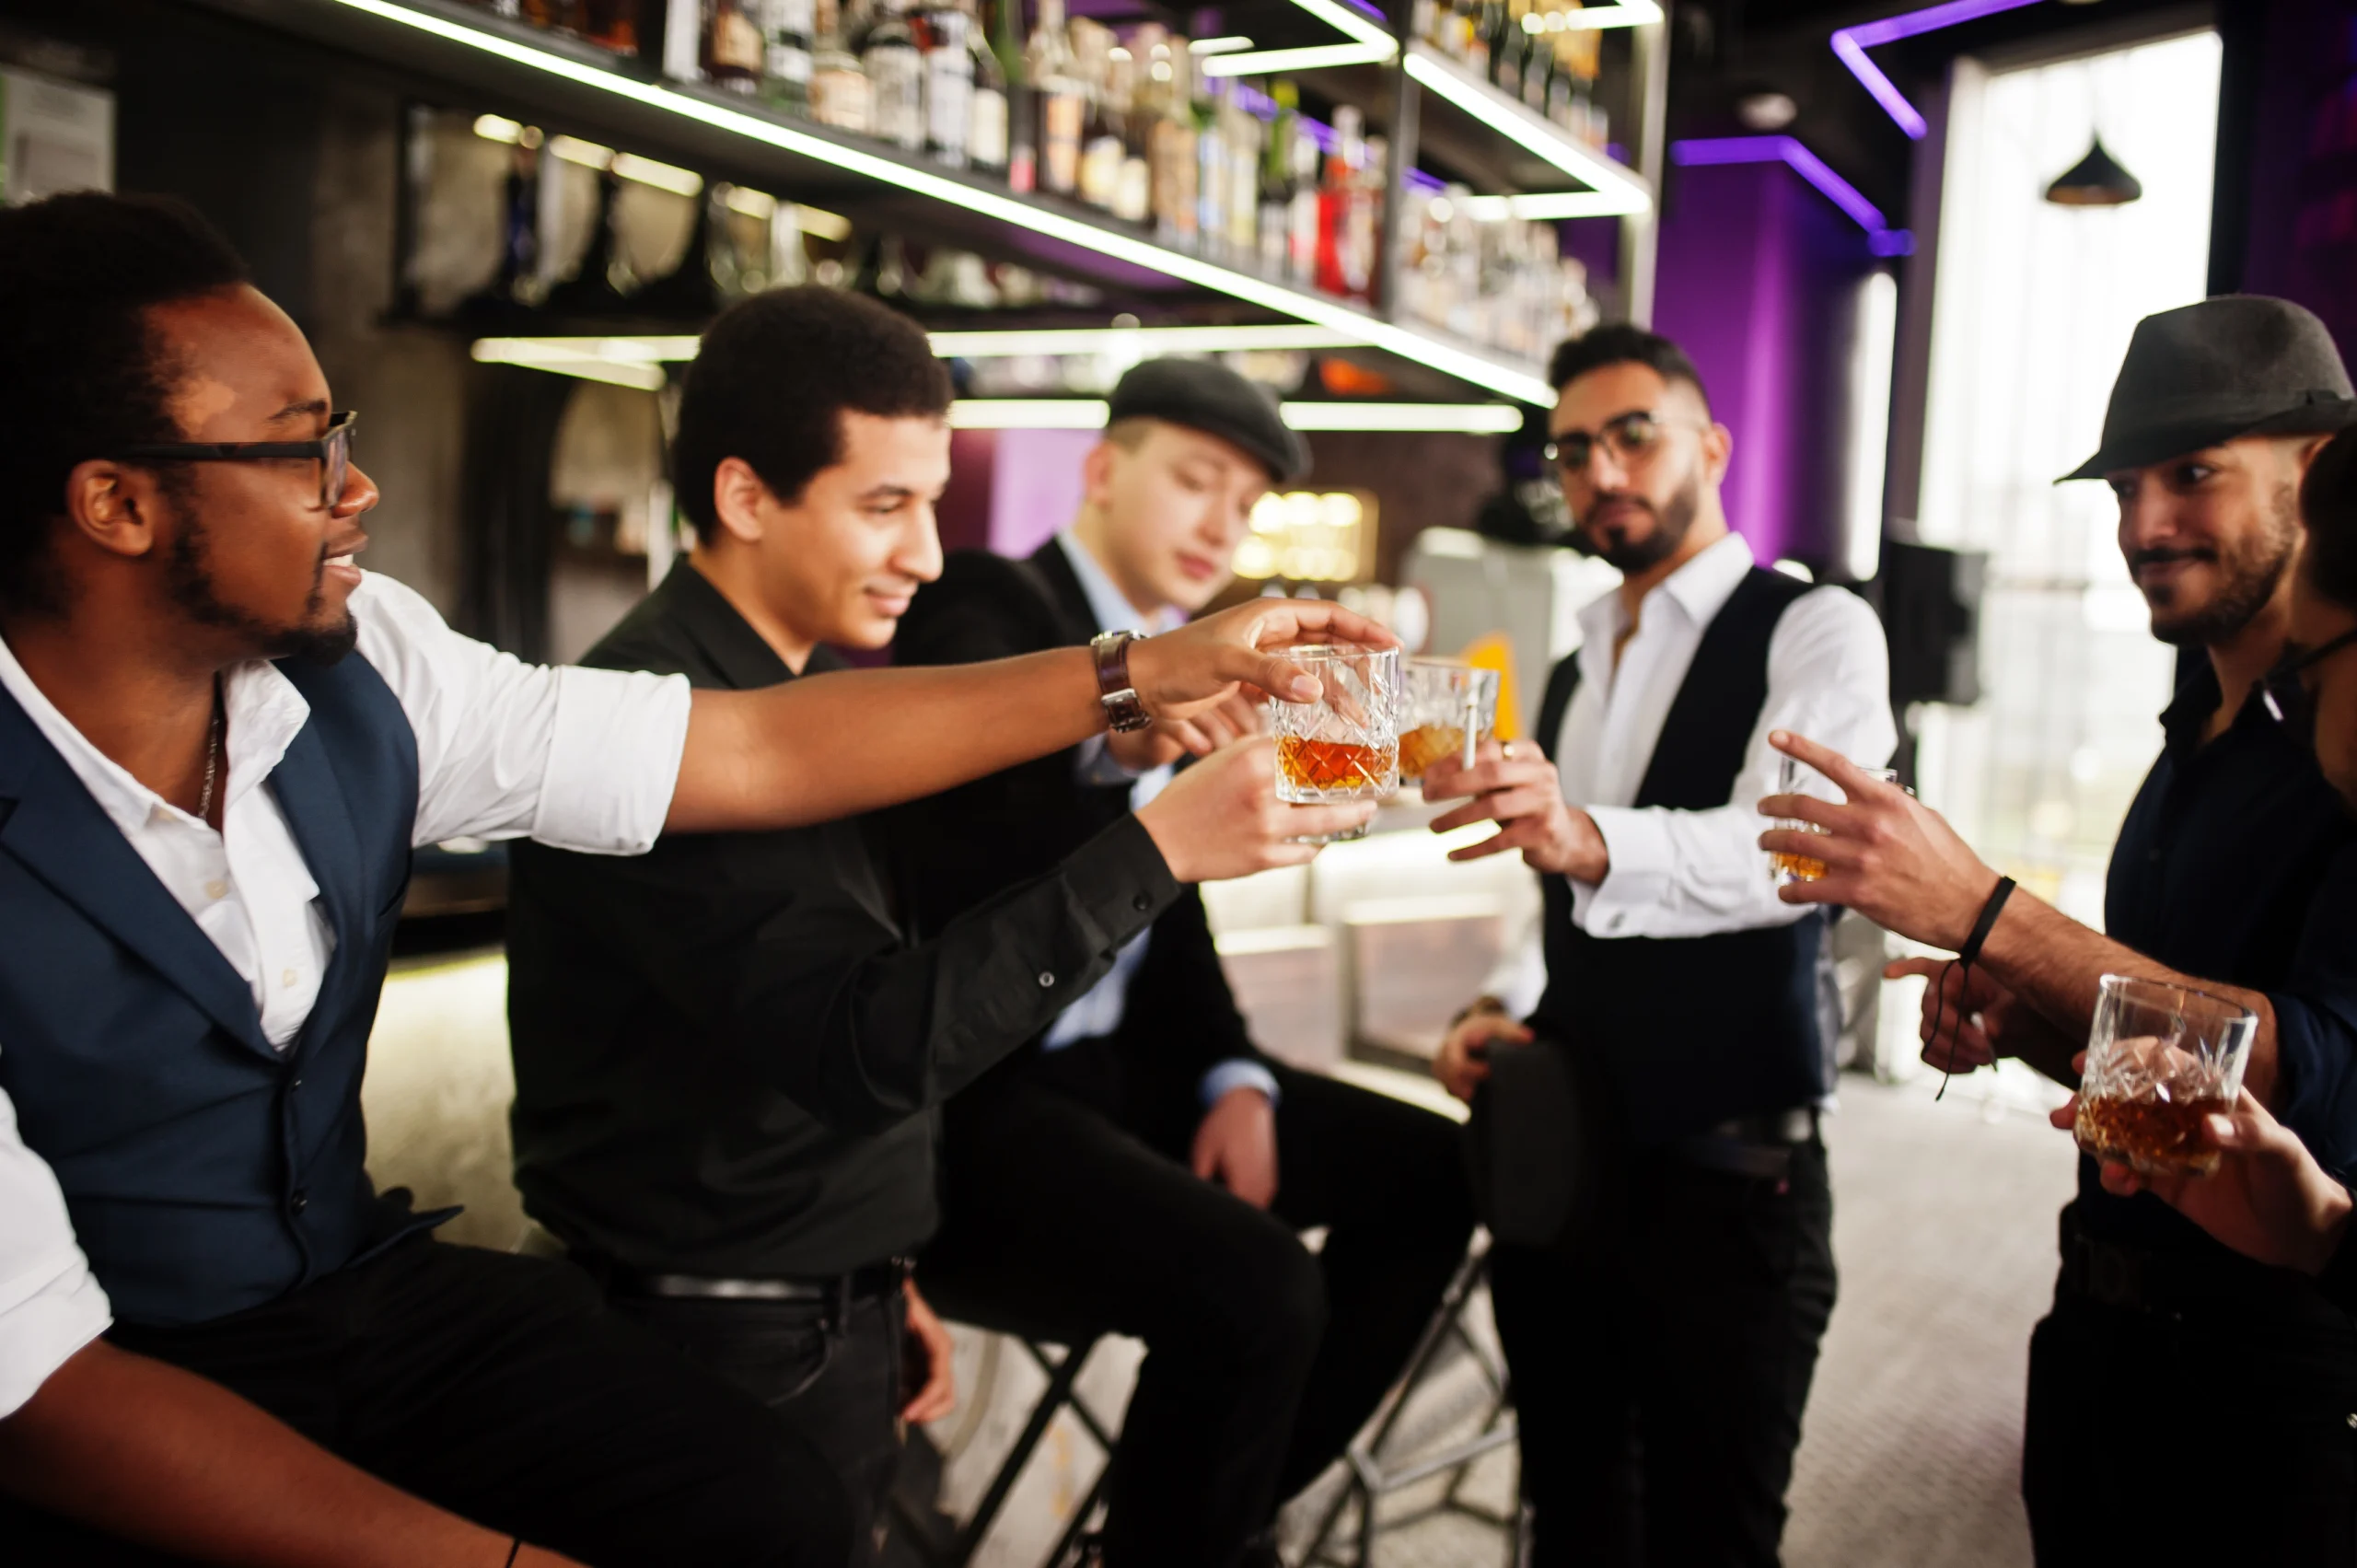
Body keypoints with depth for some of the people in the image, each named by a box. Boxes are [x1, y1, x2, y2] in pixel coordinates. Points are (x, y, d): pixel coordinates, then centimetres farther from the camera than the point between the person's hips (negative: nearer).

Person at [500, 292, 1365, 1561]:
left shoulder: (811, 684, 9)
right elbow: (869, 1042, -28)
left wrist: (881, 1281, 14)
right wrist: (1156, 849, -30)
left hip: (832, 1323, 8)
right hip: (727, 1349, -8)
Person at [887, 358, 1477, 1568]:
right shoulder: (985, 607, -9)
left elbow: (1167, 907, 15)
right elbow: (963, 755, -30)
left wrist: (1232, 1078, 0)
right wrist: (1112, 736, -49)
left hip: (1117, 1062, 9)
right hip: (972, 1091, -9)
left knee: (1427, 1172, 5)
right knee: (1254, 1287, -28)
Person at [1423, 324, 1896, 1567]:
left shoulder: (1814, 629, -6)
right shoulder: (1569, 678, 16)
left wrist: (1588, 841, -44)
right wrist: (1495, 1019, 2)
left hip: (1728, 1181, -6)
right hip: (1560, 1168, 7)